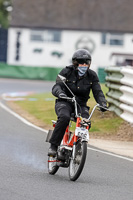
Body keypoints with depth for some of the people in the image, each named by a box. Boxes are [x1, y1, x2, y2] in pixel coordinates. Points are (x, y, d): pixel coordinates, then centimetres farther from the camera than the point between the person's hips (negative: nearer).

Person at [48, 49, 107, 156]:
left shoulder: (92, 76, 4)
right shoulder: (66, 72, -3)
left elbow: (97, 92, 0)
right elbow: (56, 87, -12)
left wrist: (103, 103, -21)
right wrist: (59, 92, -37)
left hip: (81, 104, 3)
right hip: (65, 102, -3)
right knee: (64, 118, -35)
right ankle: (53, 146, -27)